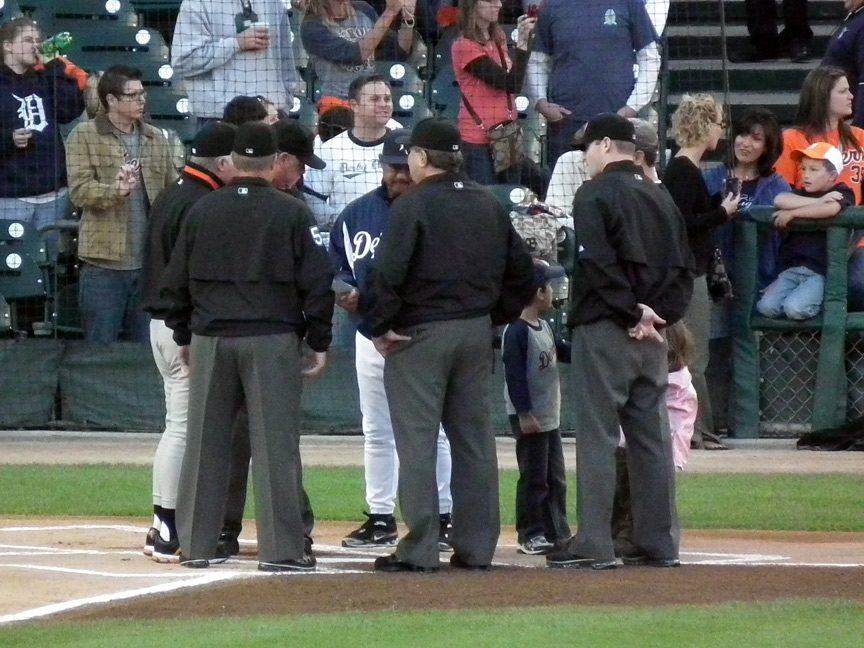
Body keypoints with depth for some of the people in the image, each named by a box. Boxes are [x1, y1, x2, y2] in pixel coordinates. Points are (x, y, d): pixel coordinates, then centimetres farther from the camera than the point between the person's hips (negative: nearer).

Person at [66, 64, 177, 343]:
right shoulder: (84, 137, -2)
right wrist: (115, 191, -31)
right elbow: (79, 190, -12)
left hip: (149, 262, 5)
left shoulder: (156, 138, 13)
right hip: (104, 262, -5)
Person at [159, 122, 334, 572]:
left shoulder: (203, 211, 4)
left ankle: (195, 545, 11)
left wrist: (184, 335, 20)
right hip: (272, 340, -3)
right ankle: (280, 549, -3)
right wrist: (319, 342, 3)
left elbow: (176, 282, 9)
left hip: (211, 339, 3)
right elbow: (316, 281, -5)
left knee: (204, 443, 8)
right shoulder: (290, 213, -4)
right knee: (275, 445, -1)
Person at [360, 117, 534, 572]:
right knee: (474, 440, 10)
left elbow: (387, 273, -19)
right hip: (477, 333, 6)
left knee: (417, 441, -4)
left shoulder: (412, 206, -11)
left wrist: (380, 327, -10)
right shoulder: (489, 206, 10)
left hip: (420, 334, -6)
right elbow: (521, 270, 14)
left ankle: (419, 549, -6)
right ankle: (476, 547, 12)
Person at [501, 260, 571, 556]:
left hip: (550, 417, 9)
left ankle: (557, 533, 20)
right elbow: (514, 374, -20)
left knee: (556, 478, 13)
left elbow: (564, 352, 23)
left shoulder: (545, 328, 12)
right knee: (534, 478, -5)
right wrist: (524, 413, -23)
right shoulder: (516, 332, -16)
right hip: (529, 418, -9)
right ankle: (529, 535, 1)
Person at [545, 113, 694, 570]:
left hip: (604, 328, -7)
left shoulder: (596, 194, -6)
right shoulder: (661, 198, 16)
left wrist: (631, 311, -14)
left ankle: (594, 545, -9)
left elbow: (597, 263, -18)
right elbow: (684, 267, 13)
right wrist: (659, 314, 3)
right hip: (653, 332, 7)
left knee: (597, 436, -6)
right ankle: (659, 544, 10)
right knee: (652, 437, 9)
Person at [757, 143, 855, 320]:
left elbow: (831, 209, -26)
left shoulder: (842, 193, 0)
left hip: (821, 271, -5)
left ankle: (819, 300, 5)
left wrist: (793, 213, -15)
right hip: (791, 267, 5)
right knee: (767, 307, -17)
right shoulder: (802, 193, 17)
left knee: (795, 308, -27)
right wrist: (818, 202, -14)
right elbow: (780, 200, -7)